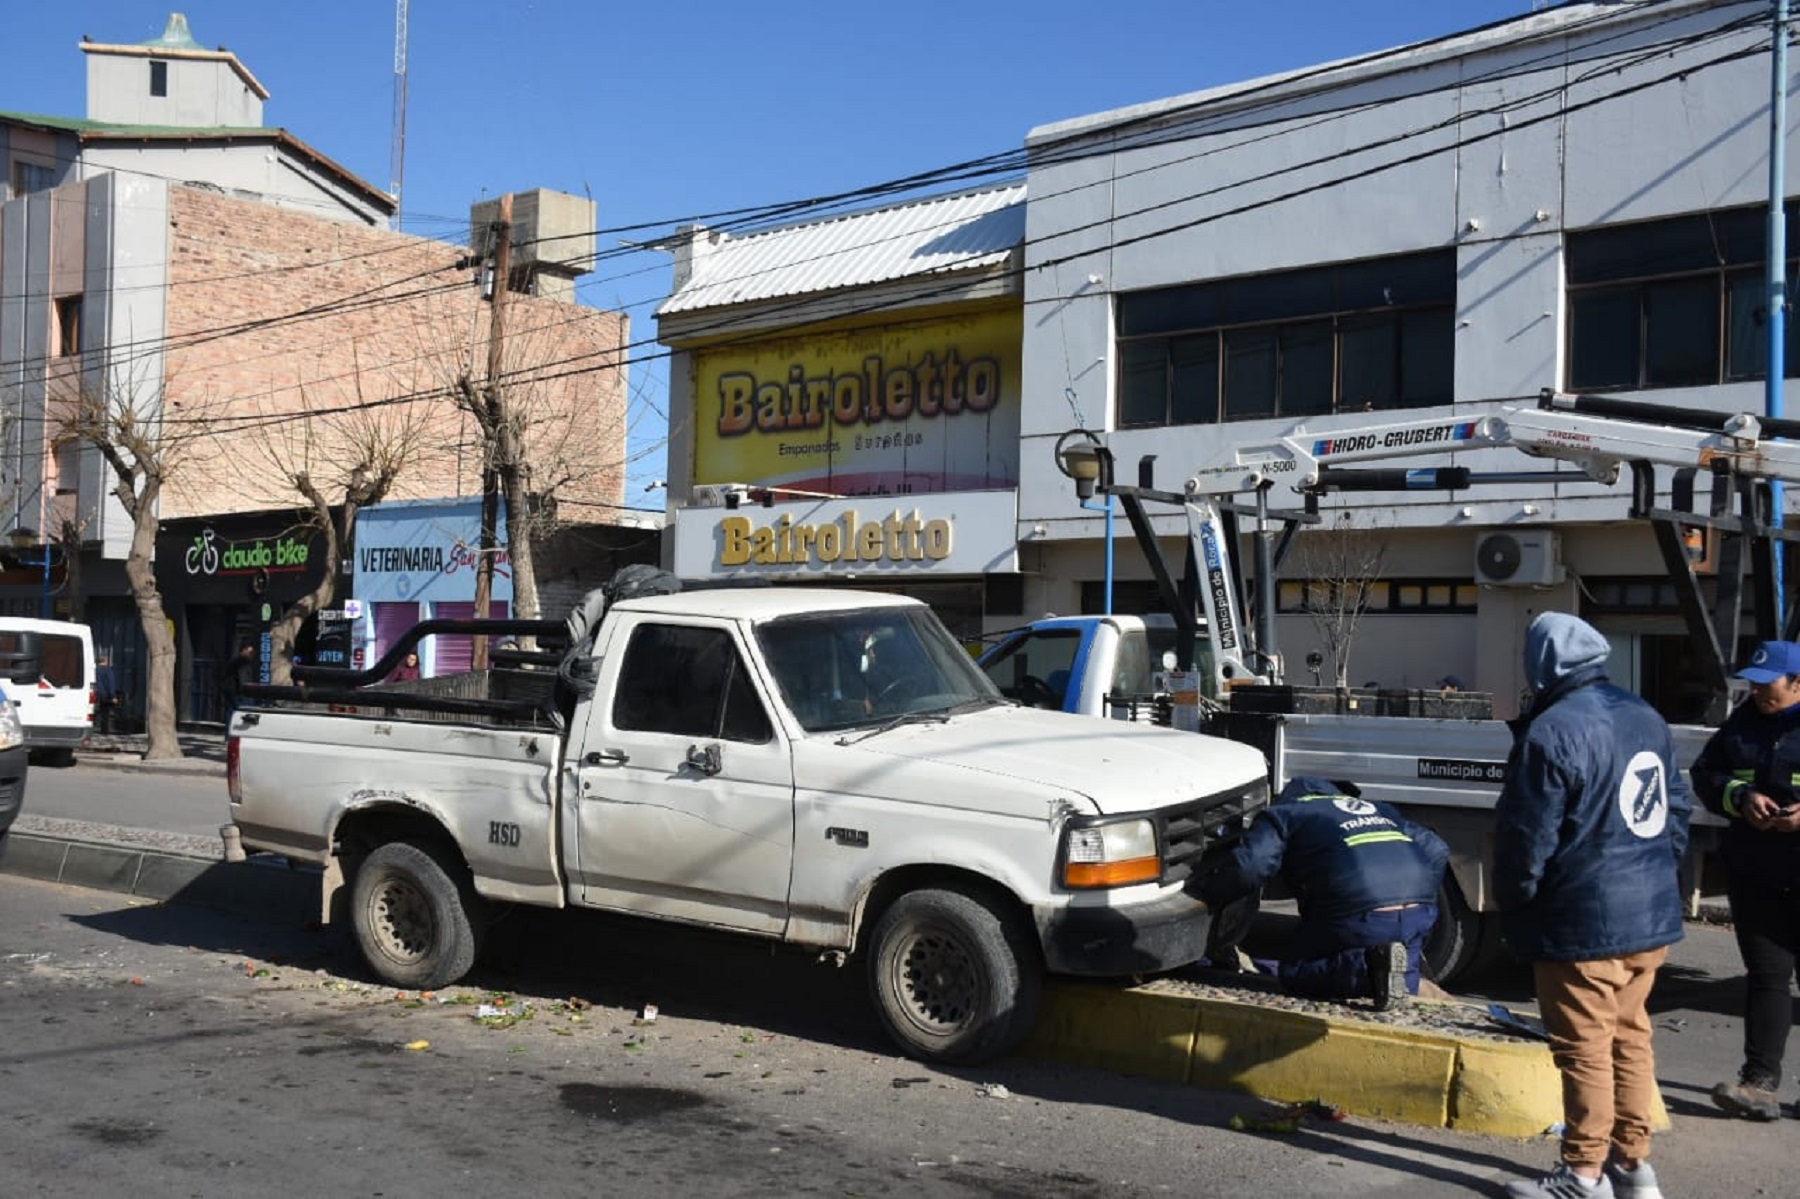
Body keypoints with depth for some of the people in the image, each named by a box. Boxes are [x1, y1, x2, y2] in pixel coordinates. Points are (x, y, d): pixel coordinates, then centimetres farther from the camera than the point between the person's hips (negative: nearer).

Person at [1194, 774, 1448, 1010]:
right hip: (1421, 911, 6)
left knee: (1294, 972, 15)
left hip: (1362, 914, -5)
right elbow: (1437, 849, 28)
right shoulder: (1378, 809, 34)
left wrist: (1205, 889, 16)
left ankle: (1369, 968, -9)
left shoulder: (1281, 814, 17)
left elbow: (1247, 867, 0)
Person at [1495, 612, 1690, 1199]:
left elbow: (1526, 841, -17)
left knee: (1585, 1047, 0)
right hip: (1652, 914, 8)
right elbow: (1678, 809, 15)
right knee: (1630, 1034, 17)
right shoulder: (1646, 717, 7)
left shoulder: (1551, 734, -20)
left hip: (1584, 923, -8)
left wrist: (1513, 908, -2)